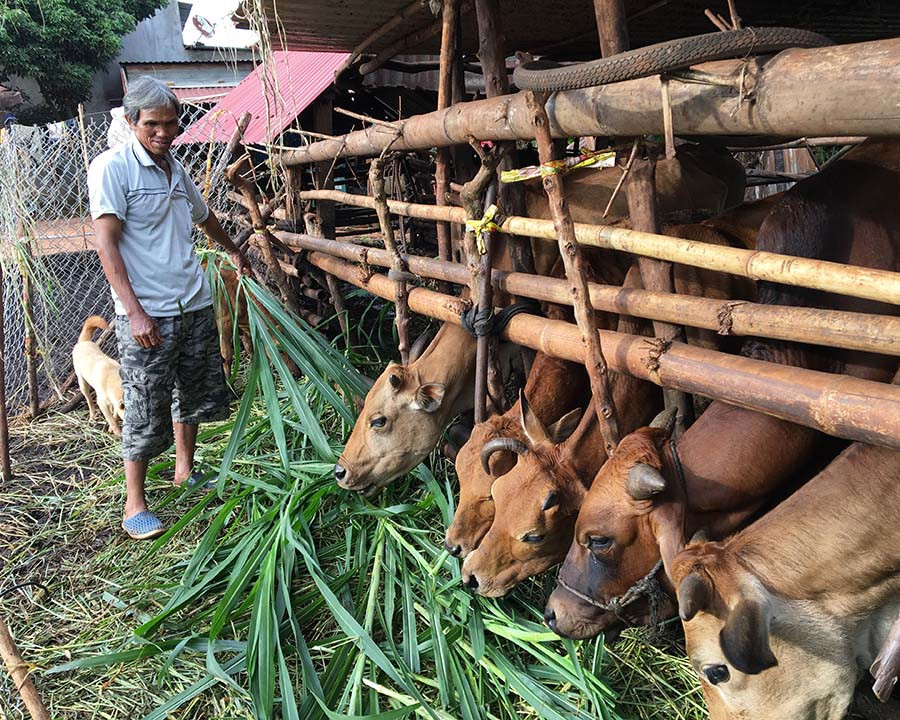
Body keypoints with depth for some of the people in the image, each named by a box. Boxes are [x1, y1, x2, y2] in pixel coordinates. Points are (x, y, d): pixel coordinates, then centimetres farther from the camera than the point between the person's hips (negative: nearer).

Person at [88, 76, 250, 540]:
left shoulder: (175, 168, 13)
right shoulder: (112, 168, -8)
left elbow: (204, 216, 32)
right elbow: (106, 244, -15)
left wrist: (234, 252, 47)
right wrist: (135, 312, -22)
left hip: (195, 305, 7)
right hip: (147, 314, -7)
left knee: (194, 393, 18)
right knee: (146, 410, -2)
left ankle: (185, 471, 37)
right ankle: (135, 506, 12)